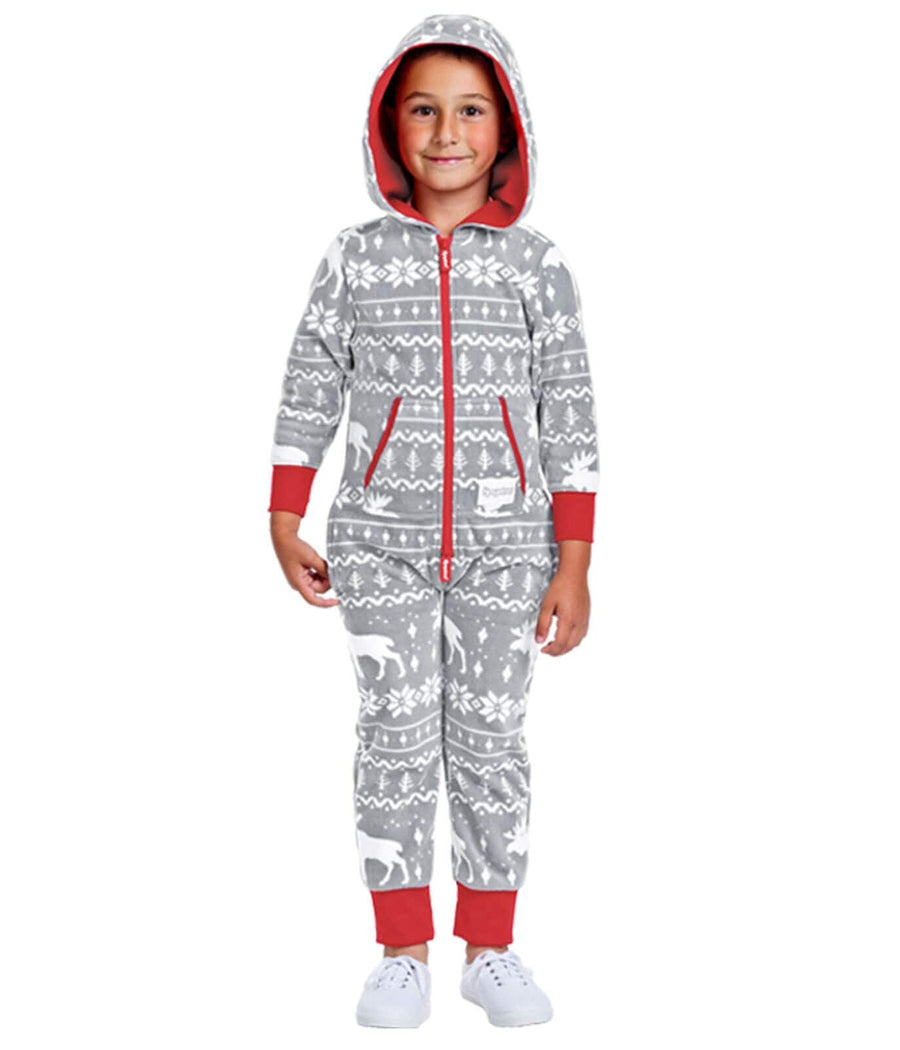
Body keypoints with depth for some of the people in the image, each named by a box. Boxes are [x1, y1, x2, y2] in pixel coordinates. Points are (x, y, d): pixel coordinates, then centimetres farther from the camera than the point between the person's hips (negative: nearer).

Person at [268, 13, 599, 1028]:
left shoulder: (536, 263, 1)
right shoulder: (356, 255, 2)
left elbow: (569, 418, 0)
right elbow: (309, 392, 6)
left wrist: (573, 563, -3)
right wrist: (285, 526, 3)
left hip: (507, 545, 0)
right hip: (381, 543, 0)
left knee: (489, 741, 7)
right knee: (394, 738, 3)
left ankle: (490, 949, 19)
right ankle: (402, 953, 15)